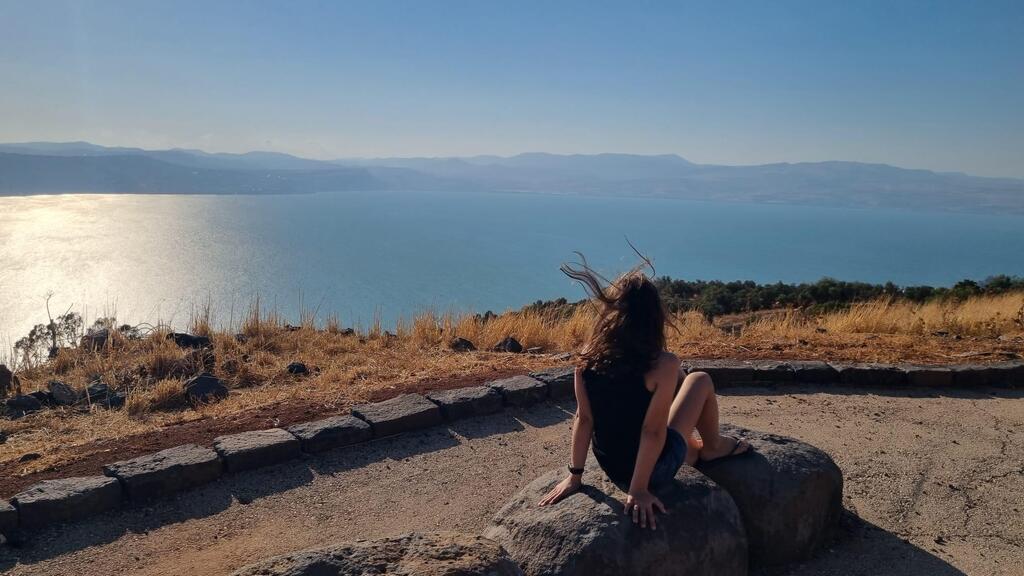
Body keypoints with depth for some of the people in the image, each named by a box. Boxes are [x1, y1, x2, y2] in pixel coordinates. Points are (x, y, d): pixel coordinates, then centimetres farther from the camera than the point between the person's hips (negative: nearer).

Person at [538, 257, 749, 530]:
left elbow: (583, 419, -8)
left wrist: (574, 476, 0)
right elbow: (653, 431, -22)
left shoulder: (589, 356, -13)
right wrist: (639, 490, -13)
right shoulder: (663, 365, -25)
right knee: (700, 381, 15)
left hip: (611, 468, 5)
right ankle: (712, 447, 36)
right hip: (654, 469, -4)